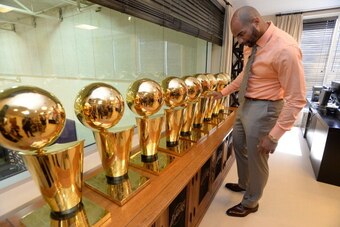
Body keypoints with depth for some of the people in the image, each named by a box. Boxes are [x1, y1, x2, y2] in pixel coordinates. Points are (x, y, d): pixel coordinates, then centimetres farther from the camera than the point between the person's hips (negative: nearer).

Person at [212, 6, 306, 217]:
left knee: (256, 158, 9)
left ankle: (251, 202, 37)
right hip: (245, 104, 9)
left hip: (263, 109, -8)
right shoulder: (250, 44, 1)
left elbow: (296, 99, -22)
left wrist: (274, 136, -21)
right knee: (239, 147, 23)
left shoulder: (285, 49, -25)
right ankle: (244, 183, 51)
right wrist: (224, 92, 15)